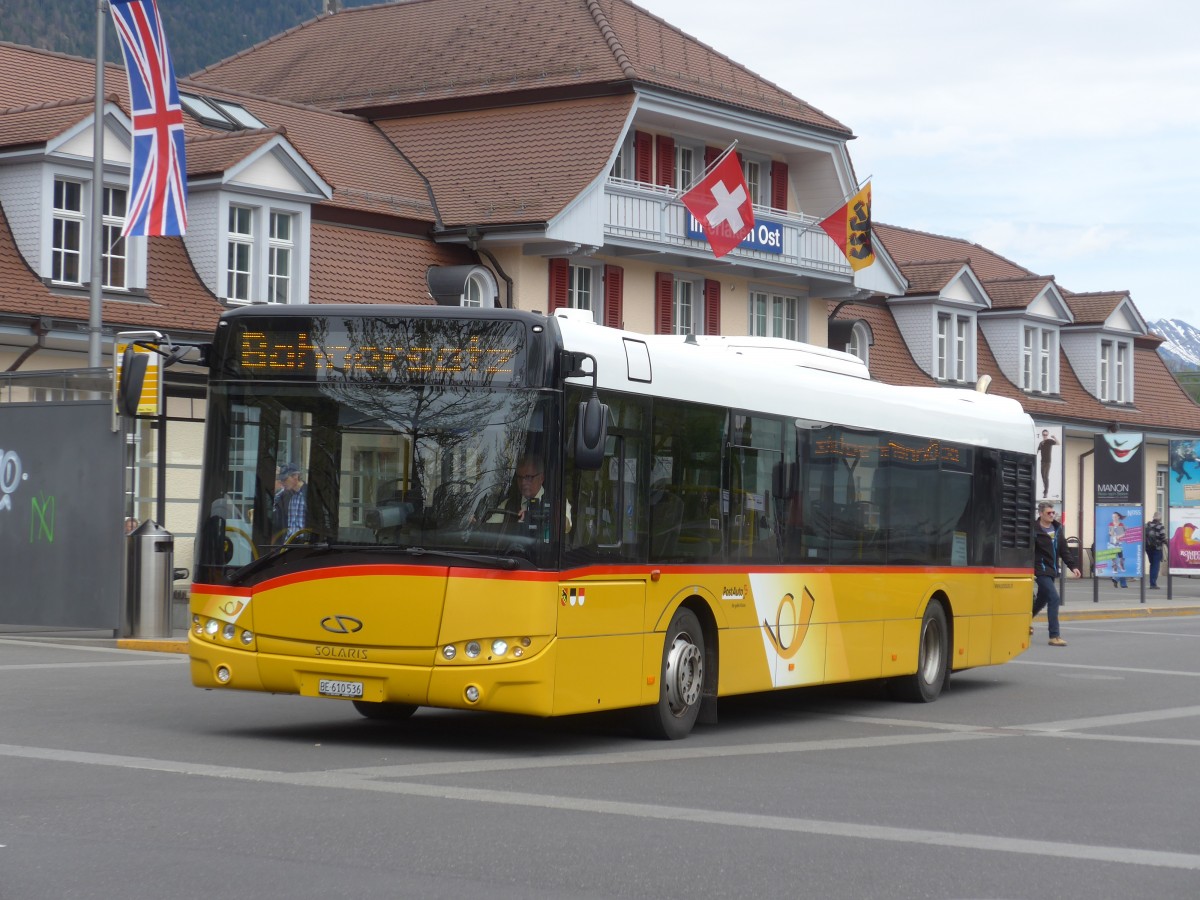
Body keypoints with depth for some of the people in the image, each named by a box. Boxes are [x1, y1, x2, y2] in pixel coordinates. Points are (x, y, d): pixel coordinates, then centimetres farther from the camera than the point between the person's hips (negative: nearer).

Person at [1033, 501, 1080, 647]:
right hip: (1041, 571, -8)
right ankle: (1054, 636, -15)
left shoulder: (1057, 528, 9)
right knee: (1054, 599, -16)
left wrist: (1072, 567, 9)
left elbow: (1063, 550, 14)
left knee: (1042, 600, 19)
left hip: (1052, 571, 8)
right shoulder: (1035, 531, -13)